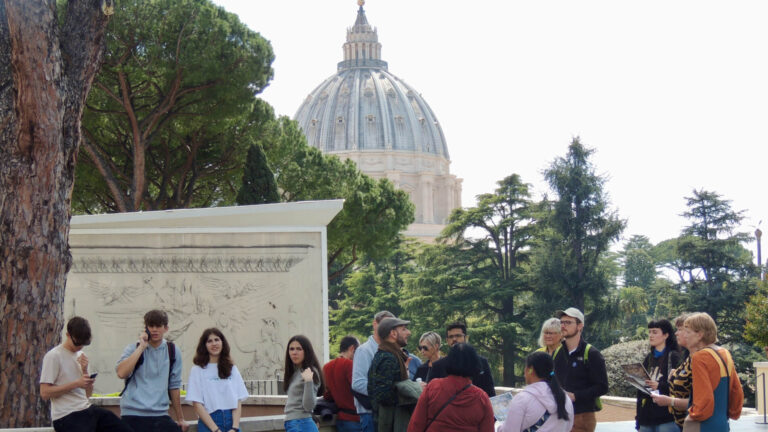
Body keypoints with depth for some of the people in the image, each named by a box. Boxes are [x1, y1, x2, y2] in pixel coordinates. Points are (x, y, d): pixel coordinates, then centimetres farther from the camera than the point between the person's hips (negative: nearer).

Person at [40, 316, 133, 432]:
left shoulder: (81, 355, 16)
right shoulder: (53, 356, -7)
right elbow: (44, 393, -14)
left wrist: (85, 371, -1)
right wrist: (76, 383, -16)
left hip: (87, 409, 7)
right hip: (67, 416, -7)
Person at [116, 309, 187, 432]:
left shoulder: (173, 351, 9)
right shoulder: (133, 349, 2)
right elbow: (121, 373, -16)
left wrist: (180, 419, 17)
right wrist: (141, 347, -12)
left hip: (160, 414, 2)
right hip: (133, 415, -2)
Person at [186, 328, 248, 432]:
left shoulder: (232, 369, 12)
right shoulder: (197, 370, 2)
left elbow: (238, 401, 8)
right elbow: (197, 404, -4)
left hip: (232, 421, 3)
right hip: (208, 422, -3)